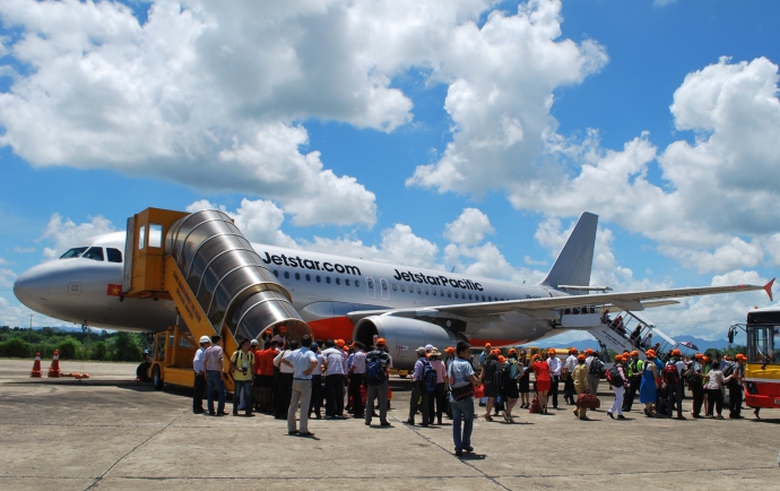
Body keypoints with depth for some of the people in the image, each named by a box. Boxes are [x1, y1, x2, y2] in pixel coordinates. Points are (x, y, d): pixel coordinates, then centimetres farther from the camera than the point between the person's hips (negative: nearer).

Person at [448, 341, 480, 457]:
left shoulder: (451, 364, 10)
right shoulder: (465, 364, -13)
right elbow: (473, 380, -19)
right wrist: (478, 381, 0)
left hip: (454, 397, 6)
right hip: (466, 398, -6)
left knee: (456, 422, 7)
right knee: (468, 420, 13)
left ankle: (458, 447, 3)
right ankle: (465, 444, 19)